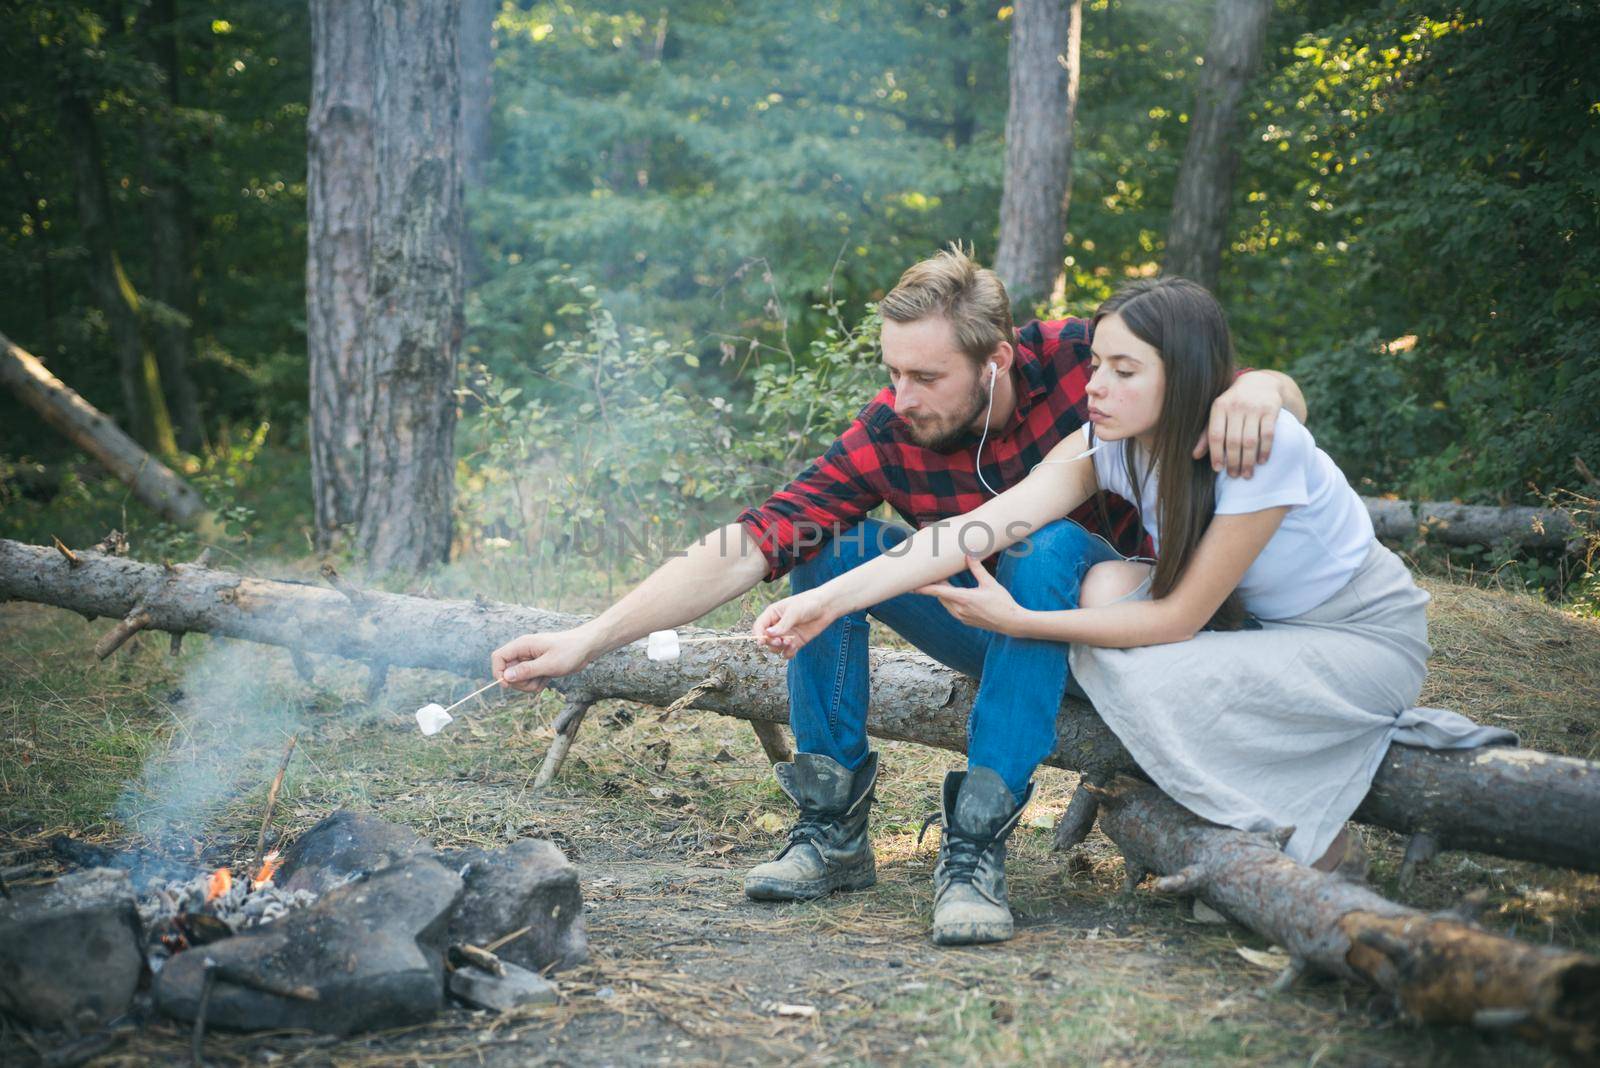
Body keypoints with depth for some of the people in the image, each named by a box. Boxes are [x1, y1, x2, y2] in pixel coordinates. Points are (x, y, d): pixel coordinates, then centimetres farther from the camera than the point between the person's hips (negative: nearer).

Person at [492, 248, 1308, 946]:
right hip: (998, 626, 3)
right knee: (826, 544, -18)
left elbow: (1287, 395, -15)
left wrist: (1253, 388, -41)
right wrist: (588, 640, -32)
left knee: (1051, 545, -35)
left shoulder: (1078, 360, -21)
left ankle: (976, 844, -36)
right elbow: (749, 545, -23)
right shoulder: (887, 435, -17)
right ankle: (834, 826, -15)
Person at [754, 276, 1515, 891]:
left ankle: (1309, 829, -5)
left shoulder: (1264, 448, -31)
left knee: (1155, 679, -29)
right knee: (1109, 589, -20)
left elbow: (1180, 616, -27)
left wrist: (1017, 621, -30)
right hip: (1259, 625, 6)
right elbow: (979, 527, -24)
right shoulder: (1108, 445, -14)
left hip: (1368, 636, -6)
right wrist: (826, 600, -33)